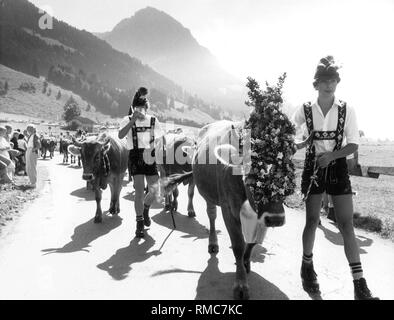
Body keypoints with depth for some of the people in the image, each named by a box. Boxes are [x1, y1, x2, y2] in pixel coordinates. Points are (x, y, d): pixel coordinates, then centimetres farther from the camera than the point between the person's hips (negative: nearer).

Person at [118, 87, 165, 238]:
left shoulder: (153, 120, 9)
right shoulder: (127, 120, 1)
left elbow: (161, 139, 13)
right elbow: (120, 135, -18)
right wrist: (133, 120, -25)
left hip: (150, 157, 3)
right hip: (135, 156, -3)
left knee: (154, 190, -1)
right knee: (139, 191, -6)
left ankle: (145, 209, 33)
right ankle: (139, 224, 8)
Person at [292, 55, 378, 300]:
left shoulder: (346, 110, -4)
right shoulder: (305, 110, -4)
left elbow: (354, 145, -4)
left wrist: (332, 155, -19)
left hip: (337, 168, 0)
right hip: (313, 168, 0)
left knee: (347, 225, -3)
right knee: (312, 220, 7)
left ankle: (360, 285, 2)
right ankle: (307, 266, 30)